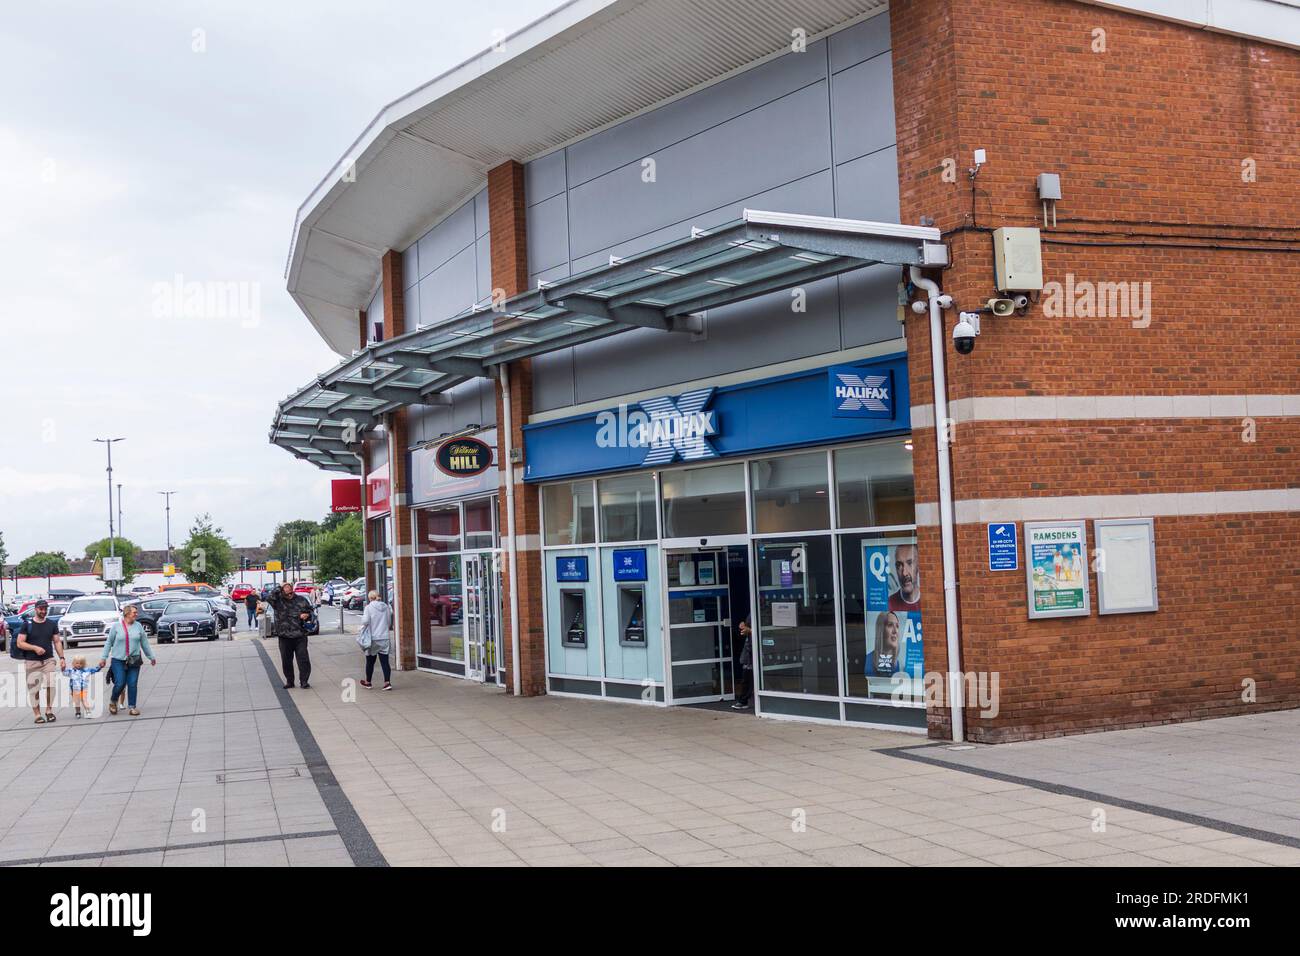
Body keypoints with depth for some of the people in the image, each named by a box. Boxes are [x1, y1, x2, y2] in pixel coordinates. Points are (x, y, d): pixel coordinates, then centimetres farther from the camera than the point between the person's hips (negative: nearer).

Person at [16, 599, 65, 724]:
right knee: (33, 688, -1)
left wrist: (61, 657, 3)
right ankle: (37, 715, 6)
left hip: (49, 660, 1)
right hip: (31, 662, -1)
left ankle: (49, 711, 1)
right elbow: (20, 643, -2)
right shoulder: (27, 625, 2)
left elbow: (57, 642, 13)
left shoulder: (51, 624, 11)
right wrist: (35, 648, -15)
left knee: (51, 685, -13)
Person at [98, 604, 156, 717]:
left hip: (134, 661, 2)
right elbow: (109, 642, 4)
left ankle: (132, 707, 8)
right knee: (120, 684, -6)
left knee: (133, 684, -1)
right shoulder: (116, 626, -1)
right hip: (118, 660, -2)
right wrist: (103, 658, 3)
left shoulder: (138, 626, 6)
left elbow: (144, 643, 12)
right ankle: (113, 701, 21)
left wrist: (151, 657, 15)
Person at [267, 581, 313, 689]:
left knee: (303, 659, -4)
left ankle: (304, 681, 5)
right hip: (284, 636, 0)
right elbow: (269, 599, -20)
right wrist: (278, 591, -20)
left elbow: (310, 611, 15)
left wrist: (307, 615, -6)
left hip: (300, 635, 0)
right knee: (286, 661, 7)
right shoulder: (278, 601, 1)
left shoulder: (301, 600, 6)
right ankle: (289, 681, 20)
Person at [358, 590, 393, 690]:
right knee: (385, 661, 1)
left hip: (373, 638, -3)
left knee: (370, 661, 11)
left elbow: (365, 621, -17)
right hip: (385, 638, 3)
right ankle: (387, 682, -8)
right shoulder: (386, 607, 4)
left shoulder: (369, 607, -9)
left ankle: (368, 682, 24)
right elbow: (390, 623, 9)